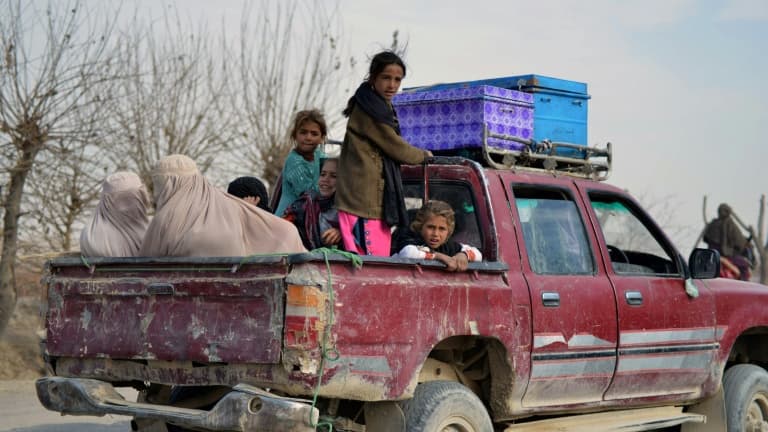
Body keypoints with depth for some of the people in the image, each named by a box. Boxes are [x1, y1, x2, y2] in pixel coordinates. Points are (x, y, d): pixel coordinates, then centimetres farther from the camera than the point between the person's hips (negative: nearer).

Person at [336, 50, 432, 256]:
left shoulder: (380, 107, 20)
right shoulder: (370, 110, -11)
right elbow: (395, 147, -5)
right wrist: (423, 155, 12)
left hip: (377, 200, 10)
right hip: (364, 201, -10)